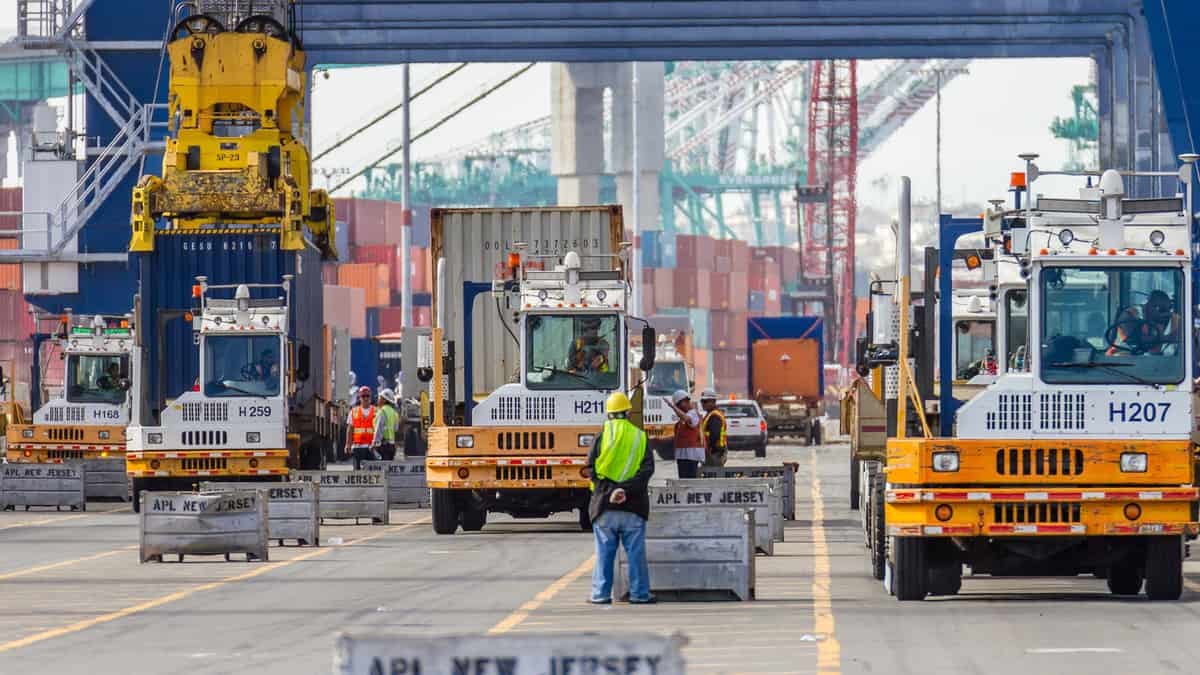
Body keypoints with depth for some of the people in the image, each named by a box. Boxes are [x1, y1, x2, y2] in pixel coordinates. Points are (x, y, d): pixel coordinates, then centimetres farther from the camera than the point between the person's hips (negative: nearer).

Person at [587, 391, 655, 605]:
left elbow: (592, 469, -8)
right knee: (636, 553, 6)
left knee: (604, 552, 5)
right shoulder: (640, 438, 3)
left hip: (604, 506, 0)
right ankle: (639, 593, 7)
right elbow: (647, 469, -7)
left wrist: (610, 490, -13)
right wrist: (626, 489, -15)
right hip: (633, 507, 0)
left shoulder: (601, 437, 0)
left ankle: (601, 594, 5)